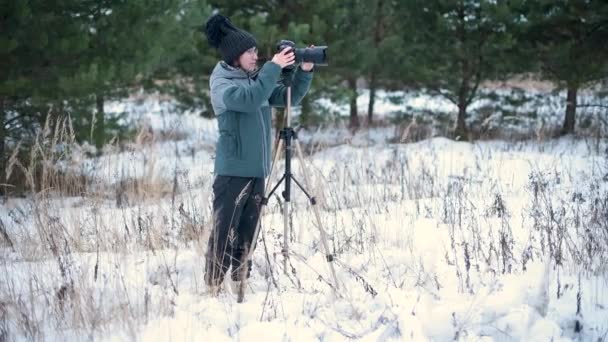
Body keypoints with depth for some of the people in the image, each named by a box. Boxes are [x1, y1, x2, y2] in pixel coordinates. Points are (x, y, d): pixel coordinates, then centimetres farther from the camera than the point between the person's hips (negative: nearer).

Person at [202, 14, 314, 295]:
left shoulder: (256, 79, 13)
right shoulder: (221, 83, -8)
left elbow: (289, 97, 15)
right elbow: (250, 99, -26)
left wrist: (304, 71, 1)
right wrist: (274, 68, -24)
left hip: (257, 170, 7)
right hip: (232, 171, -7)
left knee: (247, 233, 9)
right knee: (224, 232, -7)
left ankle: (240, 285, 14)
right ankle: (213, 288, -4)